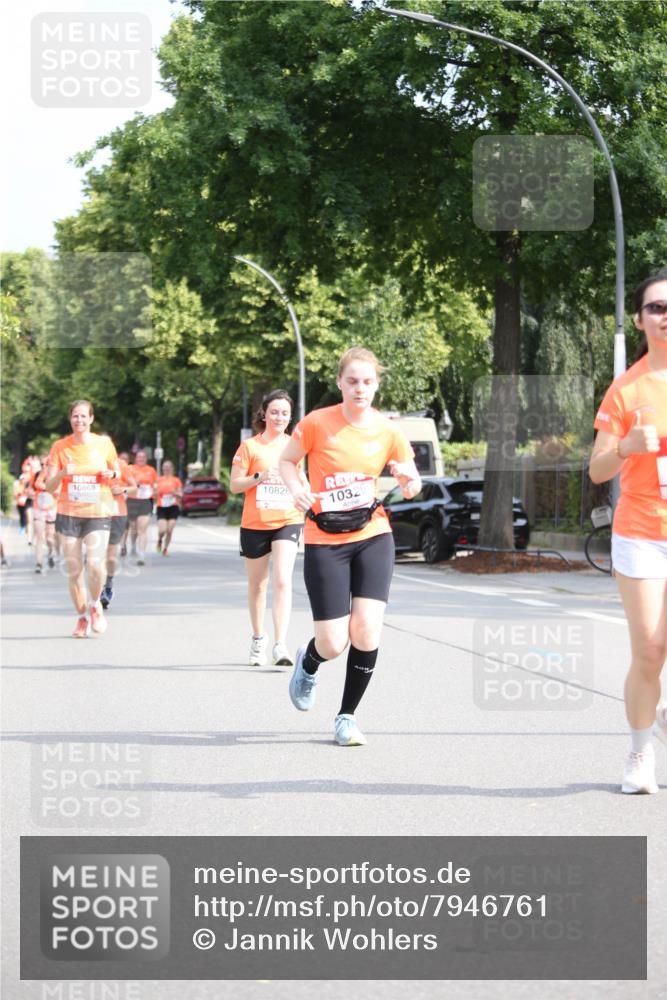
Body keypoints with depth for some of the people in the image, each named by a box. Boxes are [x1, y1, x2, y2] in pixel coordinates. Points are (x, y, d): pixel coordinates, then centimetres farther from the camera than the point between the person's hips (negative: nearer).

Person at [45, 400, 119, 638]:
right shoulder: (60, 447, -1)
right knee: (74, 570, 1)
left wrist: (112, 474, -7)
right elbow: (49, 486, -2)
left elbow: (117, 472, 16)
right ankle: (81, 618, 20)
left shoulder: (104, 443, 1)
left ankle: (95, 605, 9)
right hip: (68, 513, 1)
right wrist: (63, 473, -22)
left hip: (98, 513, -1)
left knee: (95, 563, -19)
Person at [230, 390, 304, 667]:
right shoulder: (250, 446, -2)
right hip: (255, 524, -1)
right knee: (257, 584, 12)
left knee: (282, 581, -16)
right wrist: (259, 477, -19)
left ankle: (280, 645, -20)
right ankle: (258, 640, 31)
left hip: (287, 522, 1)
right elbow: (234, 485, -4)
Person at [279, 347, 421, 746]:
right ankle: (308, 662, 35)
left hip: (373, 536, 2)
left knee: (367, 630, -13)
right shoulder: (317, 422, -7)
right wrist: (297, 488, -13)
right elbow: (287, 460, 8)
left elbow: (411, 488, 9)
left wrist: (408, 480, -15)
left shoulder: (388, 431, 0)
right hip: (325, 540, -2)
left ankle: (347, 716, 7)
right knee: (332, 644, -5)